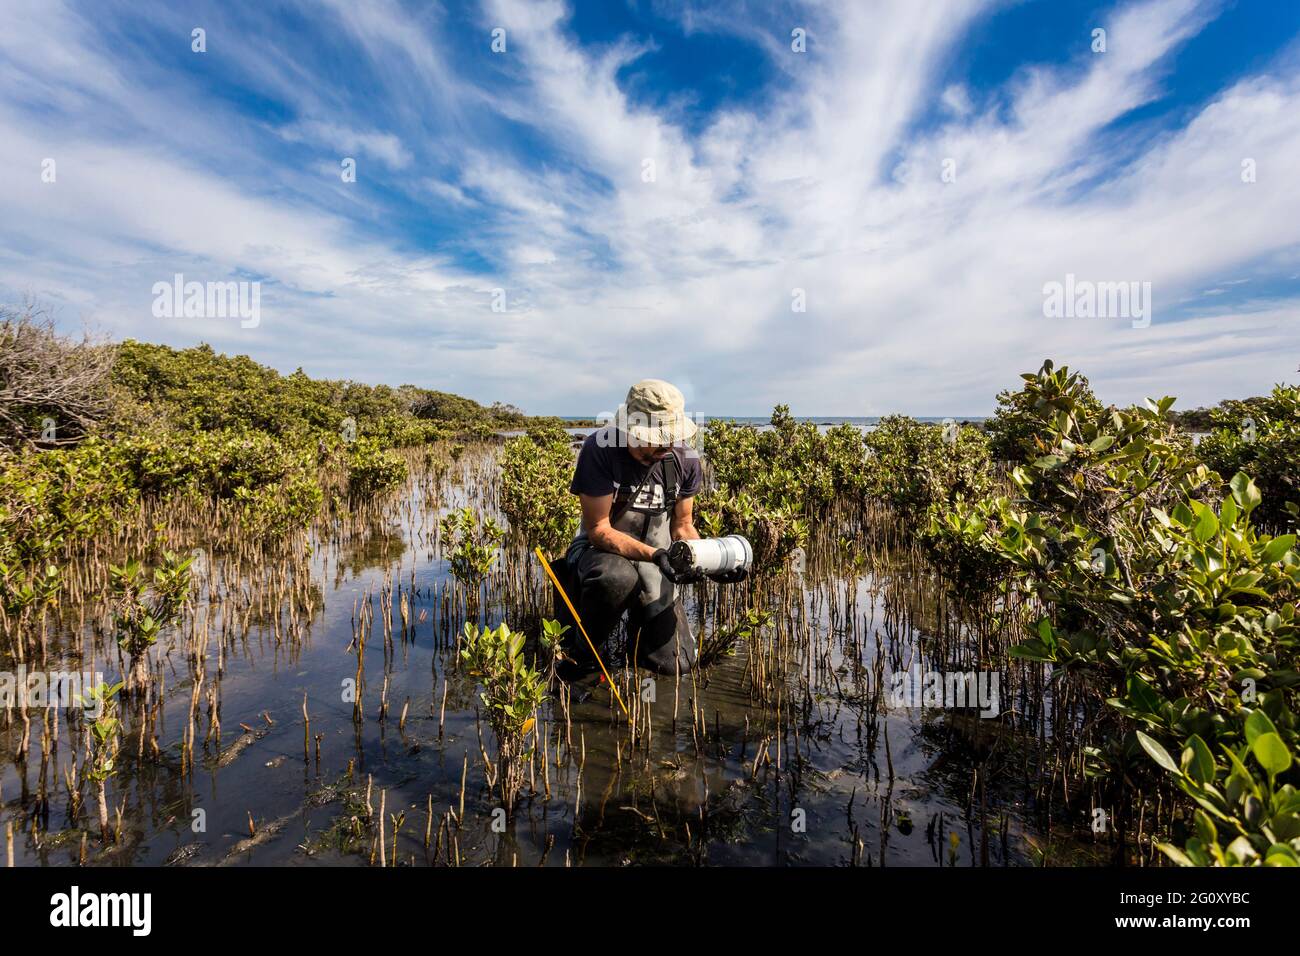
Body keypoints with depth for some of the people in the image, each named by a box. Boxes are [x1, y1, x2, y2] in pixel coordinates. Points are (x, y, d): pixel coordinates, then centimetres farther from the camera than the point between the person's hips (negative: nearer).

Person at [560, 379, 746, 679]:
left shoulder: (685, 458, -7)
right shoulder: (600, 448, -22)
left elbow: (683, 526, 4)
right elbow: (598, 530, -22)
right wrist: (655, 555, -35)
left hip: (656, 560, 4)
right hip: (601, 550, -3)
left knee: (676, 664, -6)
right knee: (619, 578, -42)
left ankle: (638, 619, 28)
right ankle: (582, 654, -9)